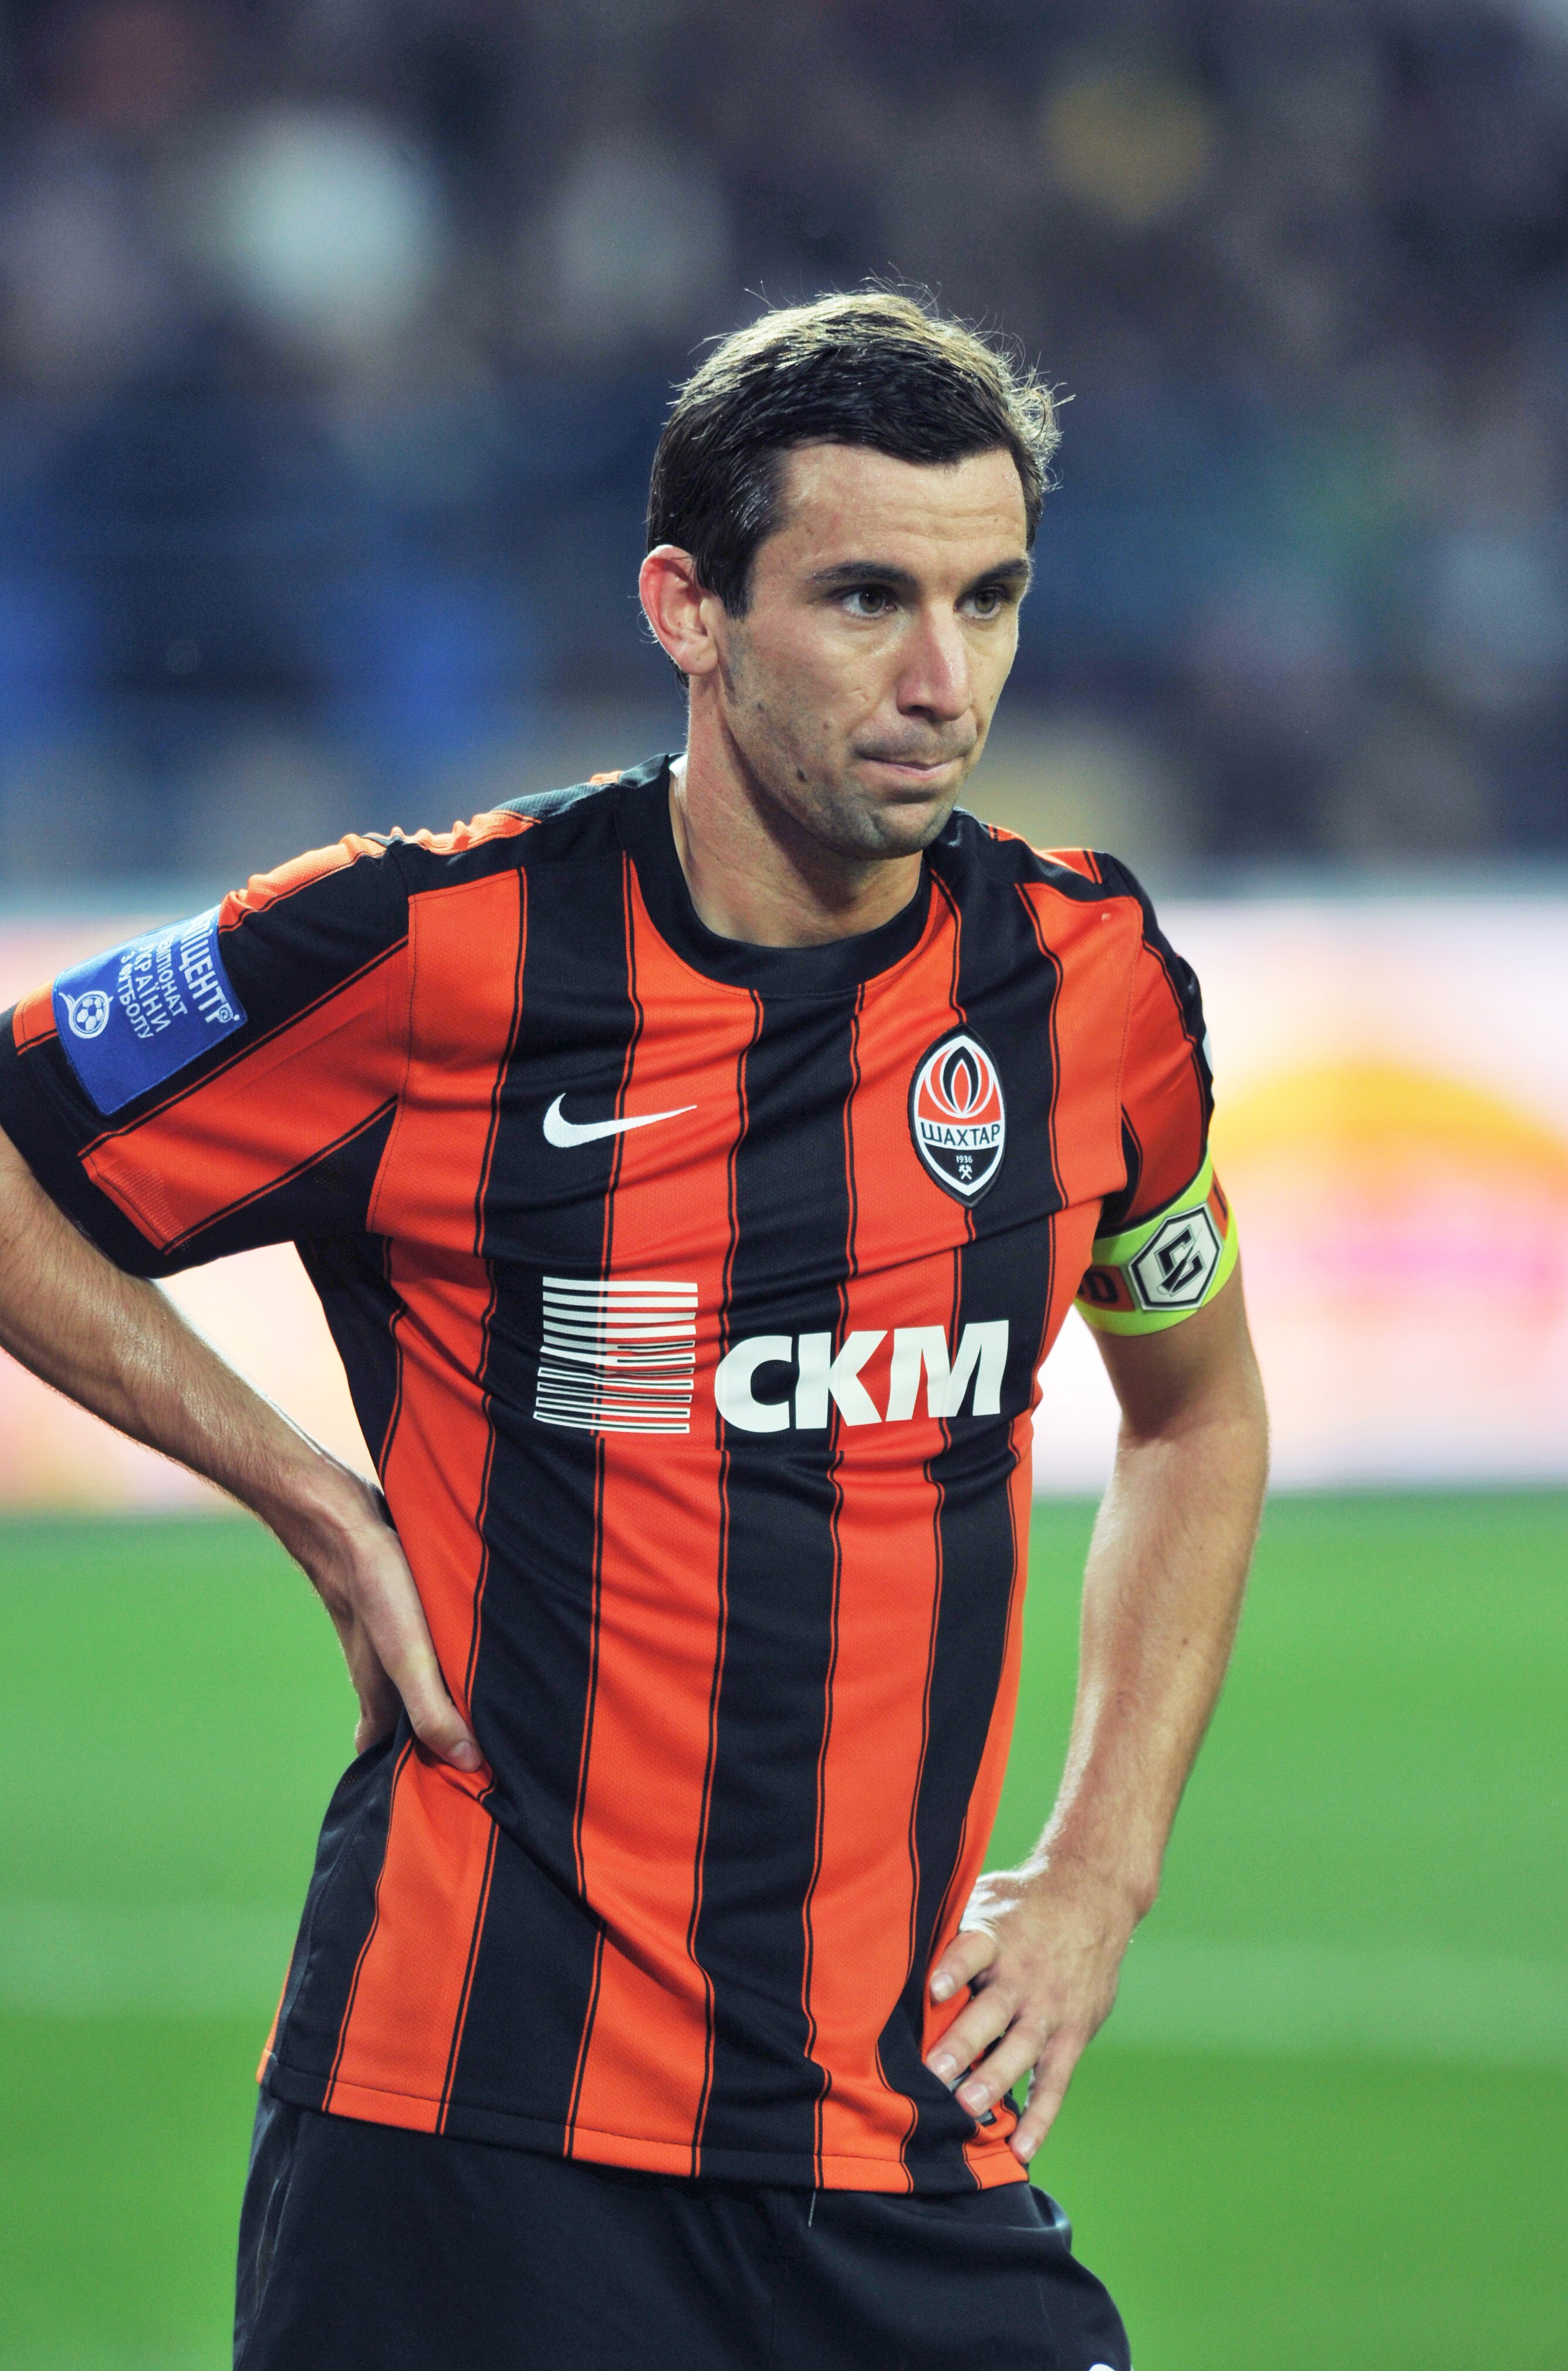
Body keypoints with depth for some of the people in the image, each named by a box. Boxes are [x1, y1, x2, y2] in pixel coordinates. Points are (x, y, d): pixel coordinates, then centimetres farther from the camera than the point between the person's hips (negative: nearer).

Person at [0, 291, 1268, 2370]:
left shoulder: (1092, 982, 4)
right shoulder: (430, 955, -8)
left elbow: (1197, 1415, 22)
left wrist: (1100, 1870, 11)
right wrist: (321, 1505, -4)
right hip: (470, 2121, -3)